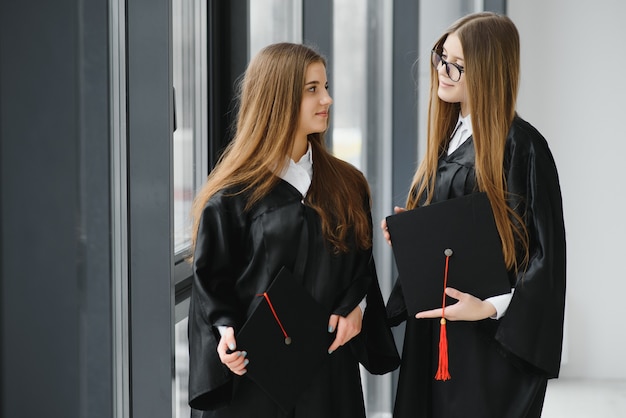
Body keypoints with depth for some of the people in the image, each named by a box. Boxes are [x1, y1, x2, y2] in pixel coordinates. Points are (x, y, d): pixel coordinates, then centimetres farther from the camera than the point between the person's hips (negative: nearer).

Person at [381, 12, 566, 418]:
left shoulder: (521, 145, -13)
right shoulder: (447, 138, 11)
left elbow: (545, 250, -14)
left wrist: (492, 308, -23)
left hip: (490, 336, -7)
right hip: (433, 327, 7)